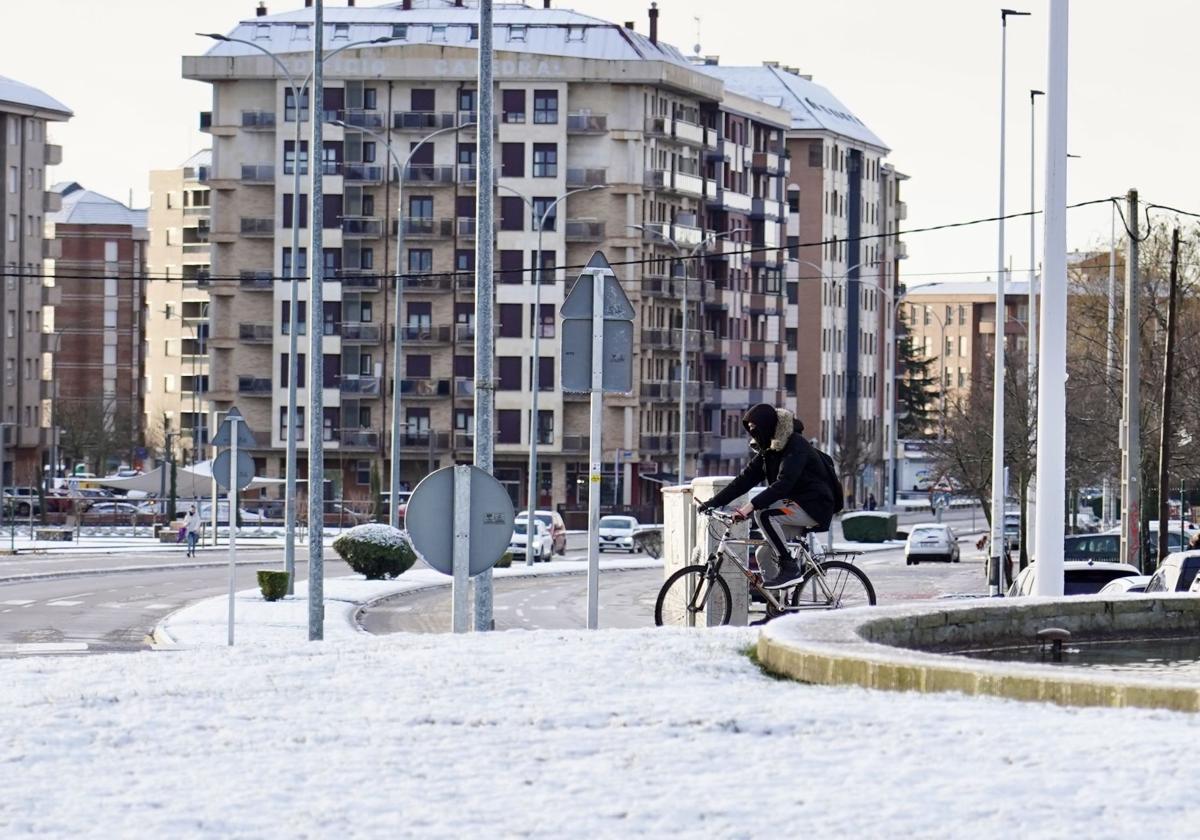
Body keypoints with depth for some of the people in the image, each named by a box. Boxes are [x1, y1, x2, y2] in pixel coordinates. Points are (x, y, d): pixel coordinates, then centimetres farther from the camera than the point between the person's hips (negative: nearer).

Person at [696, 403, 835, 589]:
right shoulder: (768, 450, 9)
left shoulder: (796, 446, -18)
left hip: (814, 507, -9)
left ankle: (789, 568, -22)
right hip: (795, 506, 9)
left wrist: (752, 505, -38)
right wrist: (712, 502, -3)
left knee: (764, 514, -28)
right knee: (764, 554, -1)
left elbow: (783, 484, -30)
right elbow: (745, 479, 6)